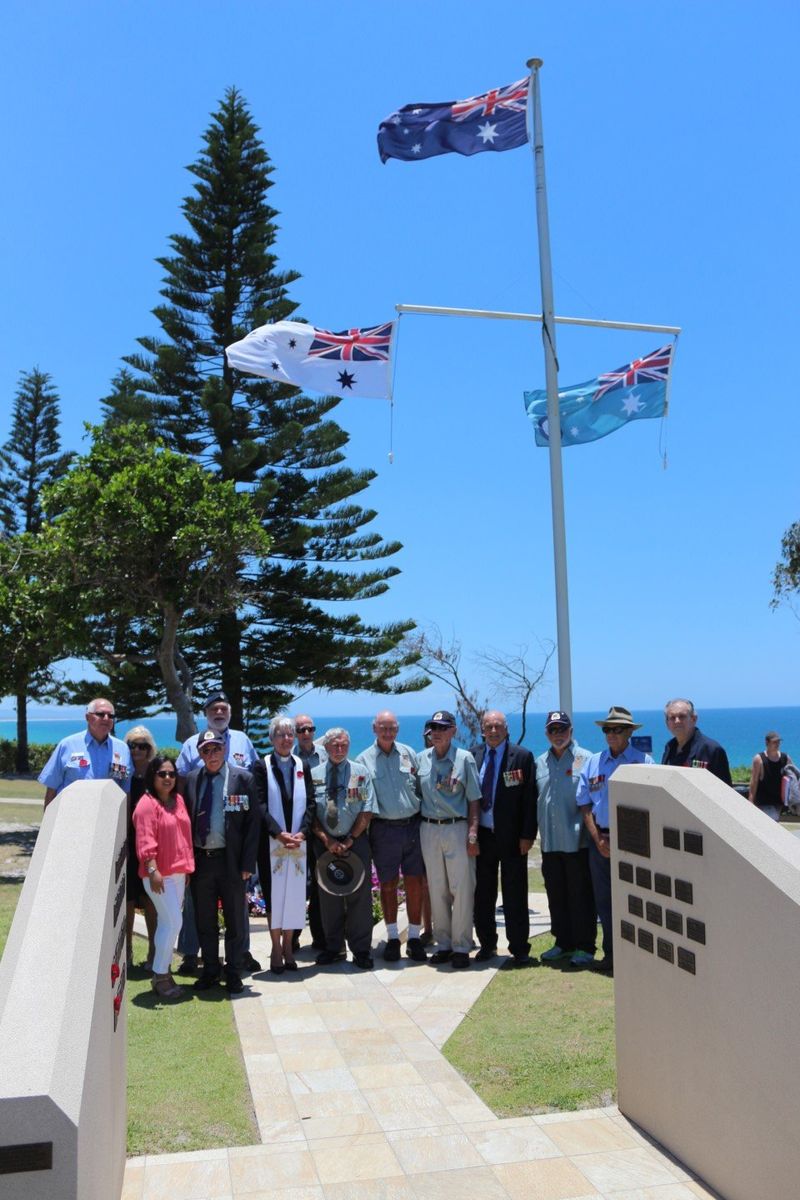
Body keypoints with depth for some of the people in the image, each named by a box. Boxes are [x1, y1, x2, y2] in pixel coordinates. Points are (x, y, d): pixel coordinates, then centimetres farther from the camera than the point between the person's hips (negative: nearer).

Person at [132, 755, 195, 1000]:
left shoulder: (178, 800, 12)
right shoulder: (147, 804, -11)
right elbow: (145, 842, -18)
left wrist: (188, 866, 18)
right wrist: (153, 870, -24)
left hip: (179, 872, 8)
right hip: (159, 874, -7)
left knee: (167, 923, 13)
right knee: (173, 922, -9)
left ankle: (163, 972, 22)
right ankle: (160, 976, 2)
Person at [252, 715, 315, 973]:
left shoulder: (302, 766, 9)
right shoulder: (262, 766, 0)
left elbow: (310, 803, 5)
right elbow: (260, 804, -7)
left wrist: (302, 833, -9)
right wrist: (279, 833, -16)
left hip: (298, 842, 3)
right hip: (271, 842, -3)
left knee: (294, 893, 4)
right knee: (274, 894, 0)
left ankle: (288, 946, 15)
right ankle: (276, 948, 9)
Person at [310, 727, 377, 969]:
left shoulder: (360, 772, 3)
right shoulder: (314, 775, 5)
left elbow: (367, 811, -2)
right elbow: (310, 813, 2)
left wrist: (350, 839, -10)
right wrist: (327, 840, -9)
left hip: (356, 841, -1)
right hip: (325, 844, 1)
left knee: (359, 896, 1)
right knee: (328, 896, 8)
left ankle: (360, 949, 10)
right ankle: (332, 947, 20)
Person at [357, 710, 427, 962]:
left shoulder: (409, 753, 8)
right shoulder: (364, 760, 2)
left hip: (413, 826, 2)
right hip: (383, 830, -1)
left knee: (414, 883, 3)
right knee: (388, 884, 6)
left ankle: (414, 937, 14)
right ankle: (392, 938, 18)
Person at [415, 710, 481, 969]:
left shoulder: (464, 758, -3)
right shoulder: (422, 759, 7)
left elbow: (474, 800, -3)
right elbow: (418, 794, 12)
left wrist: (472, 835, -9)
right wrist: (417, 828, 6)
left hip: (457, 828, -3)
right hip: (429, 829, 4)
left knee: (462, 889, -1)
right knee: (437, 890, 10)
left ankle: (461, 947, 9)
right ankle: (443, 944, 21)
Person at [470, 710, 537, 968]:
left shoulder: (522, 756, -3)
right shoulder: (473, 756, 6)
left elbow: (530, 799, -5)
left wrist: (527, 835, -10)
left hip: (511, 837, -3)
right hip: (481, 836, 3)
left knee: (515, 896, 4)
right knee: (483, 895, 12)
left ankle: (519, 950, 13)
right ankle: (487, 945, 25)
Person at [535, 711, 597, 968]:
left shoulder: (585, 759, -4)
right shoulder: (540, 763, 11)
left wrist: (591, 832, -9)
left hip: (577, 841, -5)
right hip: (549, 841, 5)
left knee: (581, 896, 1)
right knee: (556, 896, 12)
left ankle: (584, 947, 12)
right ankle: (563, 942, 25)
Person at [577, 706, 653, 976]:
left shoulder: (643, 762, -2)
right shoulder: (592, 763, 9)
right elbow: (584, 804, 8)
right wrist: (598, 839, -2)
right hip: (601, 840, 4)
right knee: (604, 898, 9)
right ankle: (610, 953, 21)